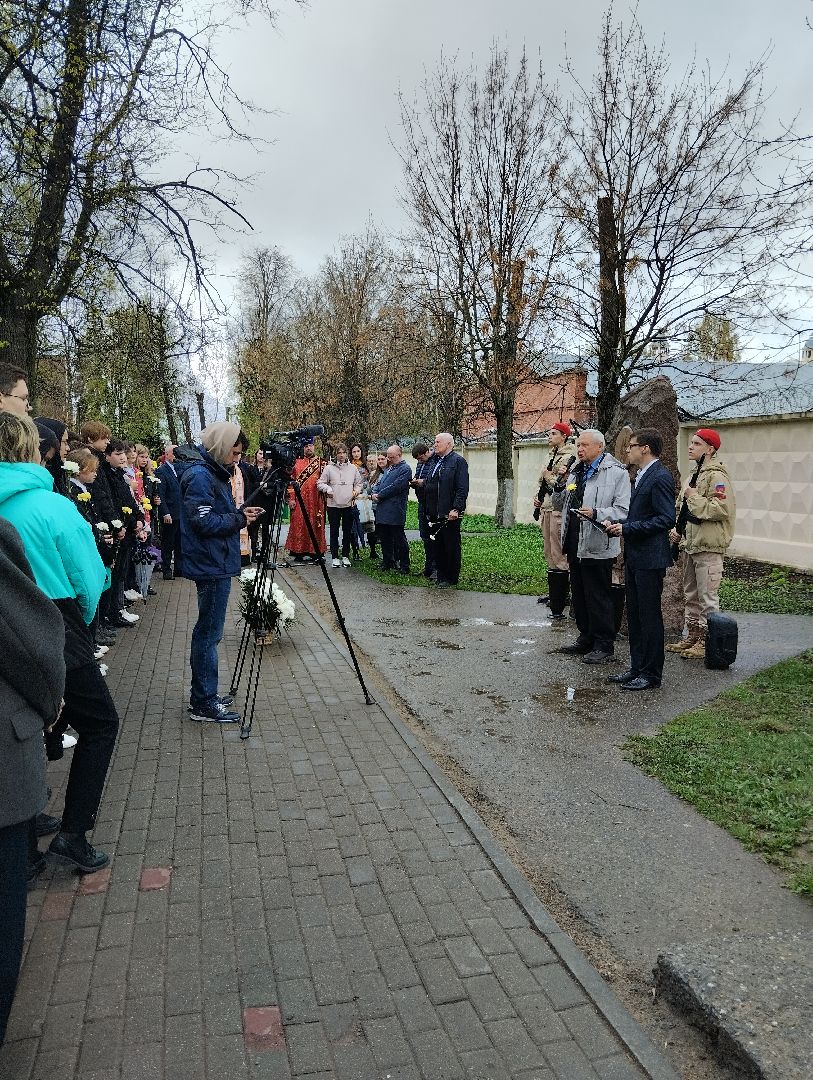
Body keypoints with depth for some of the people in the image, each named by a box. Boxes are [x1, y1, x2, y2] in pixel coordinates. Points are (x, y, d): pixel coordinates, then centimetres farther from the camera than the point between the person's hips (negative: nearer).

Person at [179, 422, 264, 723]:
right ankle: (204, 704, 5)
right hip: (211, 565, -10)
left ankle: (203, 696, 25)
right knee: (209, 633, -4)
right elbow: (204, 523, -21)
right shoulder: (200, 475, -16)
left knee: (208, 632, 15)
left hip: (216, 563, 10)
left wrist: (240, 514, 7)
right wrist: (240, 519, -12)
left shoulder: (215, 472, 15)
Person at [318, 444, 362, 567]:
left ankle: (345, 556, 17)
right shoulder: (329, 468, 1)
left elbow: (358, 483, 18)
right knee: (334, 532, 3)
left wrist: (356, 491, -1)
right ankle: (335, 557, 10)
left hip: (348, 504, 2)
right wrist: (327, 489, -16)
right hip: (333, 505, -2)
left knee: (348, 532, 7)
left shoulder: (353, 468, 9)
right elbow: (320, 483, 2)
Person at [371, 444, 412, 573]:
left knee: (399, 539, -2)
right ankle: (387, 562, 24)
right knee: (384, 538, 14)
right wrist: (374, 493, -2)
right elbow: (379, 483, 19)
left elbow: (395, 486, -16)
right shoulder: (388, 468, 21)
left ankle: (404, 566, 4)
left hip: (395, 511, -8)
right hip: (382, 510, 8)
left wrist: (379, 495, -12)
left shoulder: (405, 469, -7)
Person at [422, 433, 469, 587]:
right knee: (438, 547, 11)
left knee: (452, 546, 2)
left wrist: (456, 509, -20)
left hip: (450, 514, -8)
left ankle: (452, 579, 11)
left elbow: (462, 489, -14)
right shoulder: (435, 461, 18)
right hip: (435, 514, 8)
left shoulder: (458, 461, -6)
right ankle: (441, 577, 20)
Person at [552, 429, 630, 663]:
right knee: (579, 596, 17)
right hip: (574, 544, 8)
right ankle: (586, 638, 30)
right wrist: (560, 487, -1)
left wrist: (596, 513, -28)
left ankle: (604, 646, 10)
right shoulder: (575, 472, 15)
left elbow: (623, 511, -16)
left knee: (599, 598, -1)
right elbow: (558, 505, 18)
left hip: (597, 546, -8)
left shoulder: (616, 472, -9)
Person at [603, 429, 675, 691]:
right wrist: (618, 525, 6)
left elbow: (667, 519, -21)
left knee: (649, 616, -1)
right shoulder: (641, 476, 16)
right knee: (634, 615, 15)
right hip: (634, 557, 10)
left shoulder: (660, 477, -15)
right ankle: (637, 668, 25)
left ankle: (651, 674, 10)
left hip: (650, 559, -10)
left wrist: (627, 528, -19)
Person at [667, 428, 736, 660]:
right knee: (691, 594, 15)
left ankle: (707, 640, 4)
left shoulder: (716, 476, -13)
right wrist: (678, 530, 14)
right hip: (691, 543, 10)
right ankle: (693, 636, 25)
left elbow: (720, 509, -24)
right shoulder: (696, 474, 18)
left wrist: (694, 497, -17)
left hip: (708, 547, -10)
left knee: (707, 596, -4)